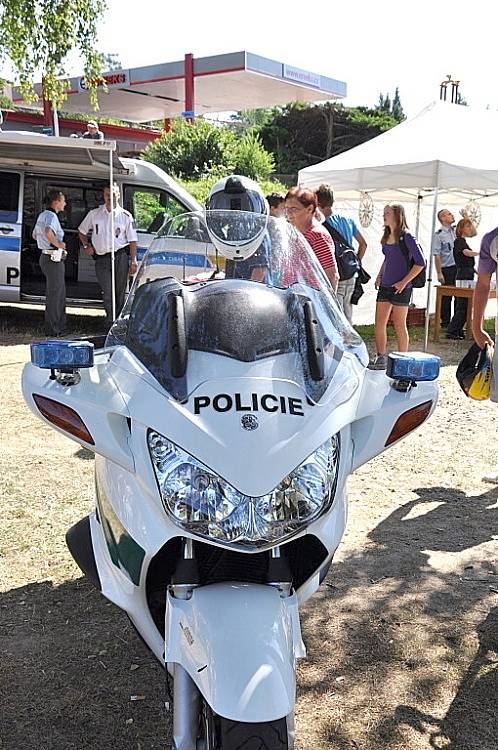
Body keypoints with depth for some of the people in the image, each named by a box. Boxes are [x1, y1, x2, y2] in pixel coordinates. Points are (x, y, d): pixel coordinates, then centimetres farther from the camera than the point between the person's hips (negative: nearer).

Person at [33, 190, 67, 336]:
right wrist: (58, 244, -22)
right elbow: (48, 232, -36)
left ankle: (60, 325, 25)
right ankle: (52, 329, 1)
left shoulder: (42, 215, 16)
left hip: (46, 257, 10)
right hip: (54, 258, -10)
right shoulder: (51, 216, -15)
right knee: (55, 293, -4)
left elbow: (34, 235, 28)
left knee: (60, 292, 18)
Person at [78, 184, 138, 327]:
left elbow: (132, 240, 5)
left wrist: (133, 262, -1)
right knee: (107, 292, -5)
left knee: (119, 292, 3)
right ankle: (111, 322, -5)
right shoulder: (94, 214, 9)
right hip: (101, 259, 1)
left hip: (120, 257, -1)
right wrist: (86, 246, 8)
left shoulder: (126, 216, 6)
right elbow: (82, 231, 23)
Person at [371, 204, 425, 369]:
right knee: (379, 322, 7)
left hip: (400, 287, -7)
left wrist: (404, 282, -15)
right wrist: (380, 276, 13)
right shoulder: (386, 237, 10)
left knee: (399, 325, 1)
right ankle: (381, 358, 17)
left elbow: (420, 262, -12)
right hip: (385, 286, 7)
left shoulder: (406, 238, -11)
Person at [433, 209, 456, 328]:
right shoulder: (439, 234, -7)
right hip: (447, 269, -5)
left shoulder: (456, 230, 10)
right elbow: (437, 255, -9)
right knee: (446, 297, 3)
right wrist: (439, 273, -13)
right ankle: (445, 322, 12)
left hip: (459, 268, 5)